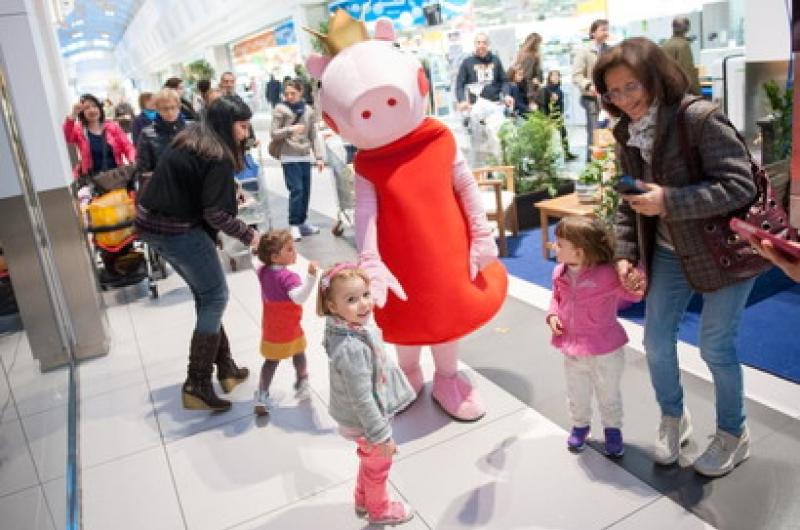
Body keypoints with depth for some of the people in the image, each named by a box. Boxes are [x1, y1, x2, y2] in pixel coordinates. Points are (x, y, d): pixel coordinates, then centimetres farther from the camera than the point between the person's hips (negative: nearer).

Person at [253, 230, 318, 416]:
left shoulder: (263, 272, -5)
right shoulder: (288, 277, -29)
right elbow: (299, 297, -45)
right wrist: (311, 277, -56)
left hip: (270, 329, 6)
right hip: (289, 329, -5)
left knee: (271, 360, 17)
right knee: (299, 353, 22)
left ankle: (262, 395, 13)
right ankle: (301, 383, 42)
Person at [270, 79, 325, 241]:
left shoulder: (308, 110, 6)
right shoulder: (280, 109, -2)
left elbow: (314, 135, 8)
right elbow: (273, 133, -4)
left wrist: (319, 157, 3)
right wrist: (290, 129, -18)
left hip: (305, 157, 4)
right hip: (289, 157, -4)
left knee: (306, 190, 8)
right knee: (296, 190, -10)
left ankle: (303, 222, 23)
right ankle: (294, 225, -1)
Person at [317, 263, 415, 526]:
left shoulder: (353, 326, -10)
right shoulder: (351, 348, -39)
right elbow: (362, 400, -31)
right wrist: (381, 436, -22)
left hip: (366, 415, 8)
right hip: (365, 421, -8)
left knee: (369, 459, 32)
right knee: (378, 465, 20)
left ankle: (363, 499, 57)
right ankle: (379, 509, 48)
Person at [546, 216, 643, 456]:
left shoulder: (607, 274, -24)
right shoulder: (560, 274, -7)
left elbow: (634, 293, -17)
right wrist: (553, 315, -7)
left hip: (605, 351, -4)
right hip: (572, 350, 4)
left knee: (609, 395, 19)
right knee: (577, 395, 23)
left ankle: (613, 429, 42)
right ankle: (580, 425, 47)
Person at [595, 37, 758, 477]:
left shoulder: (700, 118, -22)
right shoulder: (627, 134, 0)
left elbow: (739, 186, -25)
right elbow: (629, 202, 6)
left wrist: (669, 201, -31)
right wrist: (625, 255, -5)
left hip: (723, 250, -6)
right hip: (669, 252, 6)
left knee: (715, 346, 2)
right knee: (656, 341, 8)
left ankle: (733, 433, 29)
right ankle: (672, 418, 35)